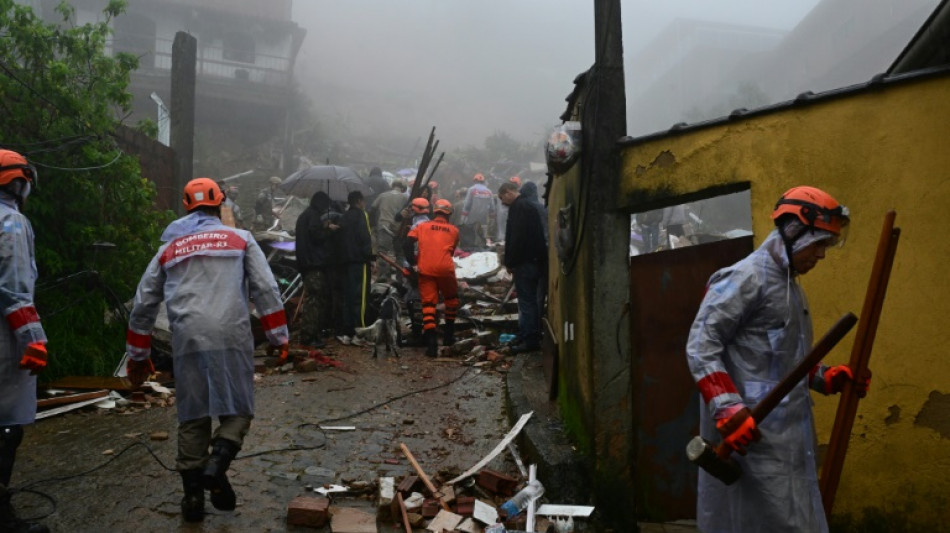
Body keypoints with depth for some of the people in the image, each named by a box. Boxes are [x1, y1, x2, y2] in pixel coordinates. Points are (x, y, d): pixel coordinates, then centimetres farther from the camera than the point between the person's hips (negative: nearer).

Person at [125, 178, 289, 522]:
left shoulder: (168, 249, 20)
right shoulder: (241, 239, 13)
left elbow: (143, 305, 21)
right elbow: (266, 290, 3)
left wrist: (137, 356, 29)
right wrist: (278, 337, 5)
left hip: (187, 339, 3)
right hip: (231, 336, -2)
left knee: (192, 418, 12)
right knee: (237, 409, 8)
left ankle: (193, 494, 14)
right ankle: (218, 463, -17)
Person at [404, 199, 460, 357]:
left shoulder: (422, 226, 14)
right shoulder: (454, 230, 16)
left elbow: (409, 242, -1)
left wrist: (413, 263, -1)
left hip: (425, 269, 0)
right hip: (445, 268, 0)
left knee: (428, 304, 2)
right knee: (451, 299, 24)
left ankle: (431, 342, -10)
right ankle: (449, 335, 28)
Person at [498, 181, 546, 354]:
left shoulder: (518, 207, -12)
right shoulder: (529, 206, 19)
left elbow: (515, 238, -21)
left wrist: (509, 262, -13)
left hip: (524, 262, -10)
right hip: (536, 260, 10)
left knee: (526, 302, -7)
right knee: (532, 301, 14)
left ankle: (529, 340, -4)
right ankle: (532, 337, 20)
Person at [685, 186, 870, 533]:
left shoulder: (791, 286, 20)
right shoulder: (747, 277, -11)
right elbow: (700, 345, -18)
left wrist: (827, 378, 11)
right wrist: (729, 410, -26)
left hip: (787, 434, 10)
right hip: (754, 433, -10)